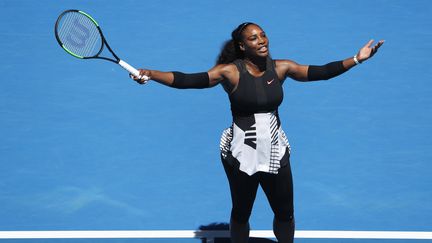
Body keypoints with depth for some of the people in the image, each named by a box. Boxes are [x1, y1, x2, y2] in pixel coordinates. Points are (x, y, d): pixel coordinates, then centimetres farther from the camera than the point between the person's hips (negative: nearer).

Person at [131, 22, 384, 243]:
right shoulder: (230, 72, -16)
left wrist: (357, 59, -8)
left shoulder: (281, 68, -4)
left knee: (285, 213, 13)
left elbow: (320, 72, -2)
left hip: (275, 152, 3)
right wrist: (150, 74, -36)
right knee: (241, 214, 13)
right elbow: (188, 80, -24)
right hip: (241, 153, -3)